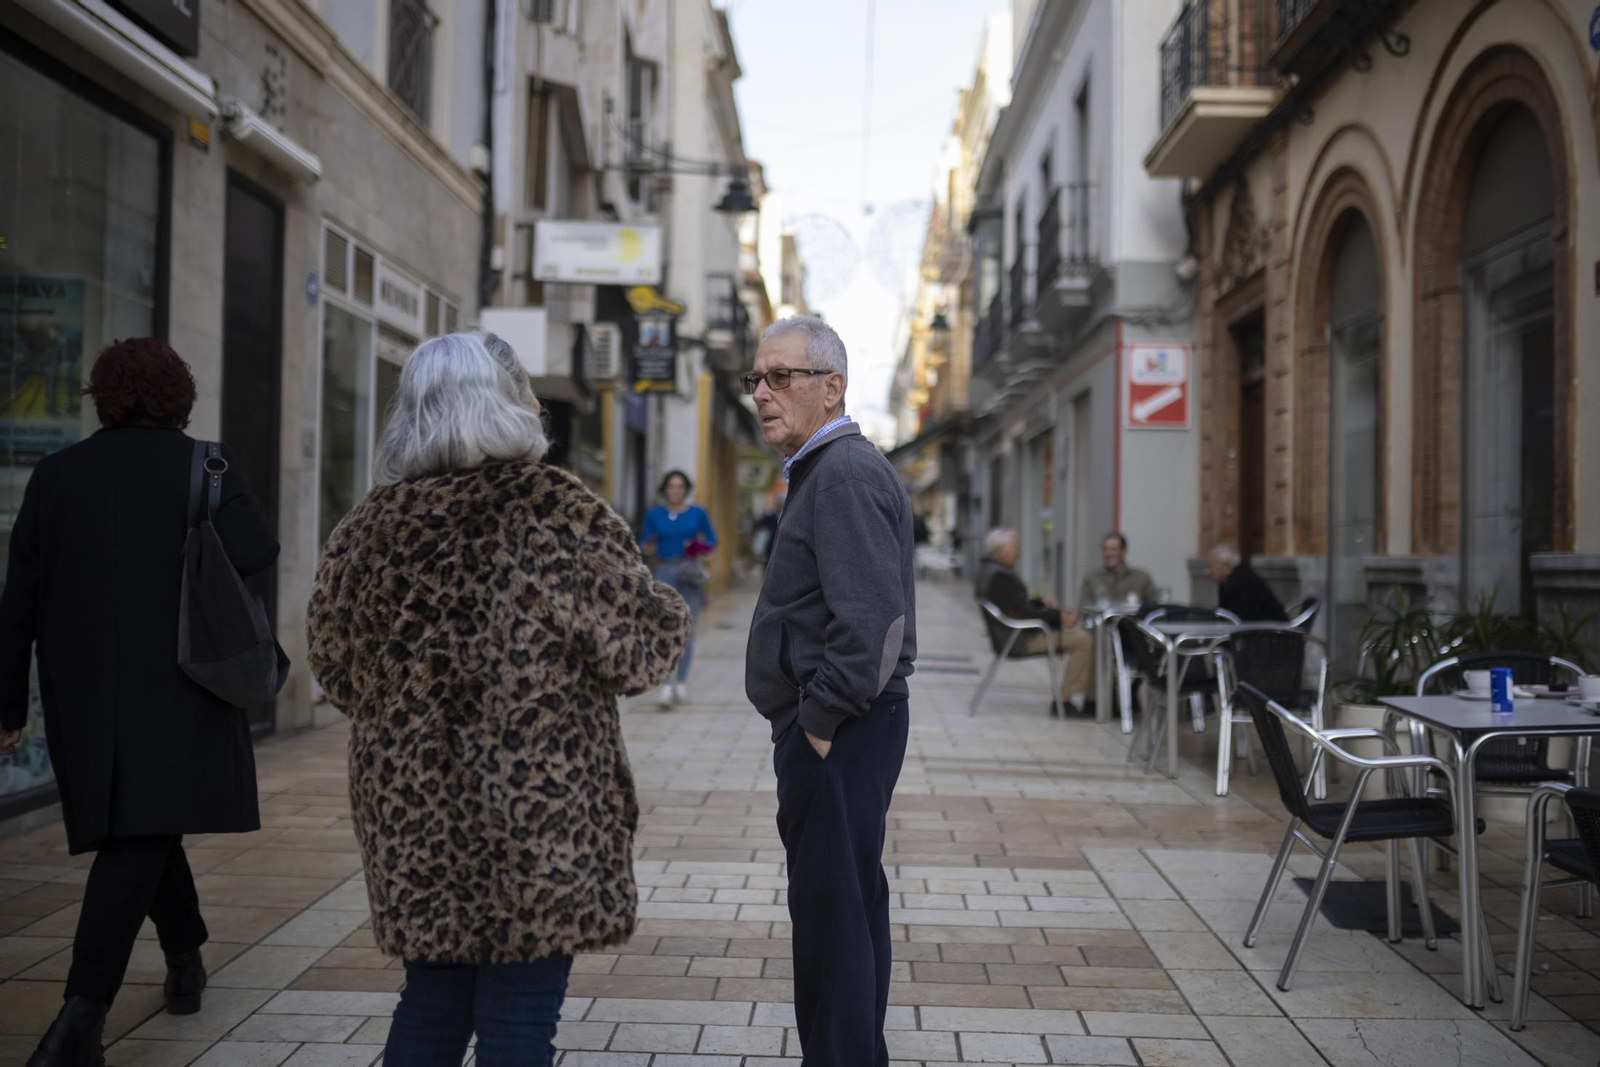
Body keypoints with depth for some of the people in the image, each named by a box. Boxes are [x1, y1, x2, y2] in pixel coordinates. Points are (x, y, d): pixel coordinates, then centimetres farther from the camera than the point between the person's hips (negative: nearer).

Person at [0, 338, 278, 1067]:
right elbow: (252, 551, -17)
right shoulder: (205, 467, -2)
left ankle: (186, 962, 35)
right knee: (139, 839, -7)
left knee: (141, 825, 21)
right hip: (178, 688, -4)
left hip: (84, 692, 4)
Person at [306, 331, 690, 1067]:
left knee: (432, 1003, 19)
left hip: (411, 812, 5)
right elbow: (643, 645, -9)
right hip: (542, 813, -5)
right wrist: (670, 609, 13)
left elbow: (339, 674, 10)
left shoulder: (368, 529, 2)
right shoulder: (557, 512, -13)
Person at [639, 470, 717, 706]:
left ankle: (682, 682, 16)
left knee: (687, 628, 3)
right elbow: (644, 543, 11)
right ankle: (667, 685, -15)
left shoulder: (698, 513, 7)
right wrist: (648, 547, -11)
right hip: (665, 571, -1)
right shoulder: (654, 514, 7)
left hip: (690, 572, 1)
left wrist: (701, 553, -7)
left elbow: (712, 540, 12)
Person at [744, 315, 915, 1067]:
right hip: (832, 727, 11)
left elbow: (873, 622, -26)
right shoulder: (827, 469, 17)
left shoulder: (846, 475, -17)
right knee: (851, 902, 19)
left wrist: (820, 722, -18)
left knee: (831, 912, -4)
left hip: (835, 732, -11)